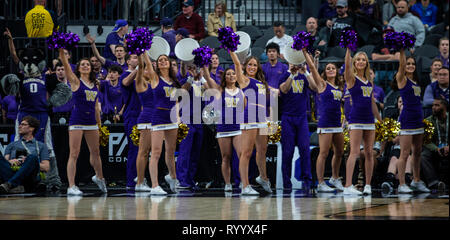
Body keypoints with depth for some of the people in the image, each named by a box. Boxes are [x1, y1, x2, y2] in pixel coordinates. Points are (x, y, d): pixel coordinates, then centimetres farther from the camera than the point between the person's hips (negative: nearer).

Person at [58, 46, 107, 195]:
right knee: (74, 154, -8)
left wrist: (99, 123, 20)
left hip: (91, 122, 5)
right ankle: (71, 186, -8)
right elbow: (66, 66, -15)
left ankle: (99, 177, 40)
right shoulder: (75, 81, -1)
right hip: (77, 121, -5)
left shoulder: (95, 85, 13)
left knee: (95, 152, 17)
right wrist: (61, 52, -28)